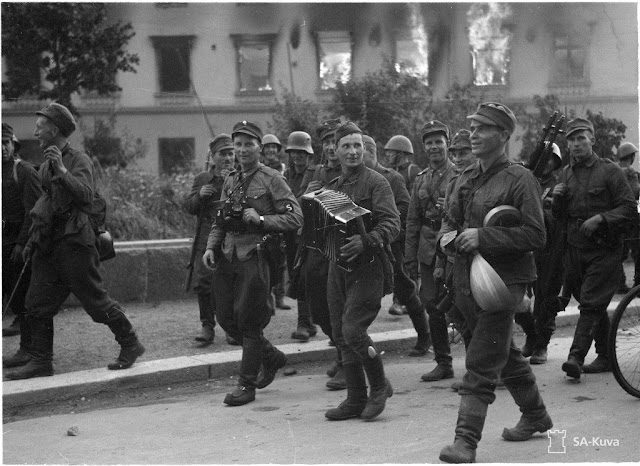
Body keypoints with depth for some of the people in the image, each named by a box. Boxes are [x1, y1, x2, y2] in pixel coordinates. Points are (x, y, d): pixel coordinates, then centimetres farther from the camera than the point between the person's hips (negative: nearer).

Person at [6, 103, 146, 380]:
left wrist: (63, 171, -32)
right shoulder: (46, 166, 15)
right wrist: (33, 240, 22)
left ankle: (130, 345, 13)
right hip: (49, 243, 8)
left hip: (74, 242, -8)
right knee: (36, 304, 4)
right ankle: (40, 362, 10)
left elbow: (87, 196, -24)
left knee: (95, 299, -2)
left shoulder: (79, 161, -9)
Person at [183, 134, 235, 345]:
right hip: (206, 239, 2)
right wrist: (199, 195, -7)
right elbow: (188, 207, 12)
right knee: (204, 283, -5)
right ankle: (207, 326, 3)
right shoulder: (201, 179, 13)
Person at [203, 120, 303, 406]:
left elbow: (295, 219, -10)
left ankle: (247, 385, 9)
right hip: (227, 257, 7)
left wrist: (260, 219, -18)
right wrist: (211, 247, 6)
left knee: (249, 321, -2)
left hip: (254, 257, -7)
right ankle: (272, 357, 30)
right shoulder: (230, 181, 14)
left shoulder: (272, 180, -5)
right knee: (226, 318, 9)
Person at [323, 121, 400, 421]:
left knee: (352, 330, -16)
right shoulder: (332, 187, 15)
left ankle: (379, 386, 7)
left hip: (367, 266, -7)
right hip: (338, 265, 7)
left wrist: (365, 241, -29)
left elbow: (392, 224, -14)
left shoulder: (376, 182, -5)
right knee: (341, 336, 8)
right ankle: (356, 400, 18)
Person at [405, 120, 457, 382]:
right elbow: (412, 221, 15)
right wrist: (410, 258, 11)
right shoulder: (421, 179, 13)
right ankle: (444, 363, 17)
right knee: (432, 305, 6)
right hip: (428, 250, 5)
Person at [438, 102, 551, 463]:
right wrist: (447, 235, -2)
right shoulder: (466, 179, 11)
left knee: (481, 365, -11)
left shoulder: (519, 179, -11)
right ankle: (536, 416, 39)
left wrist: (483, 236, -21)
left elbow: (536, 235, -17)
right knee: (506, 355, 21)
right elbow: (450, 220, 22)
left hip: (503, 281, -8)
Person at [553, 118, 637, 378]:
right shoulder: (566, 174, 12)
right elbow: (558, 215, 17)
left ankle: (576, 356, -17)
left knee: (591, 304, -12)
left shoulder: (610, 171, -4)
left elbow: (630, 208, -8)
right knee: (596, 306, 13)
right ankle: (605, 355, 23)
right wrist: (557, 198, -4)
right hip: (575, 248, 6)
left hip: (604, 249, -6)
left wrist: (600, 218, -20)